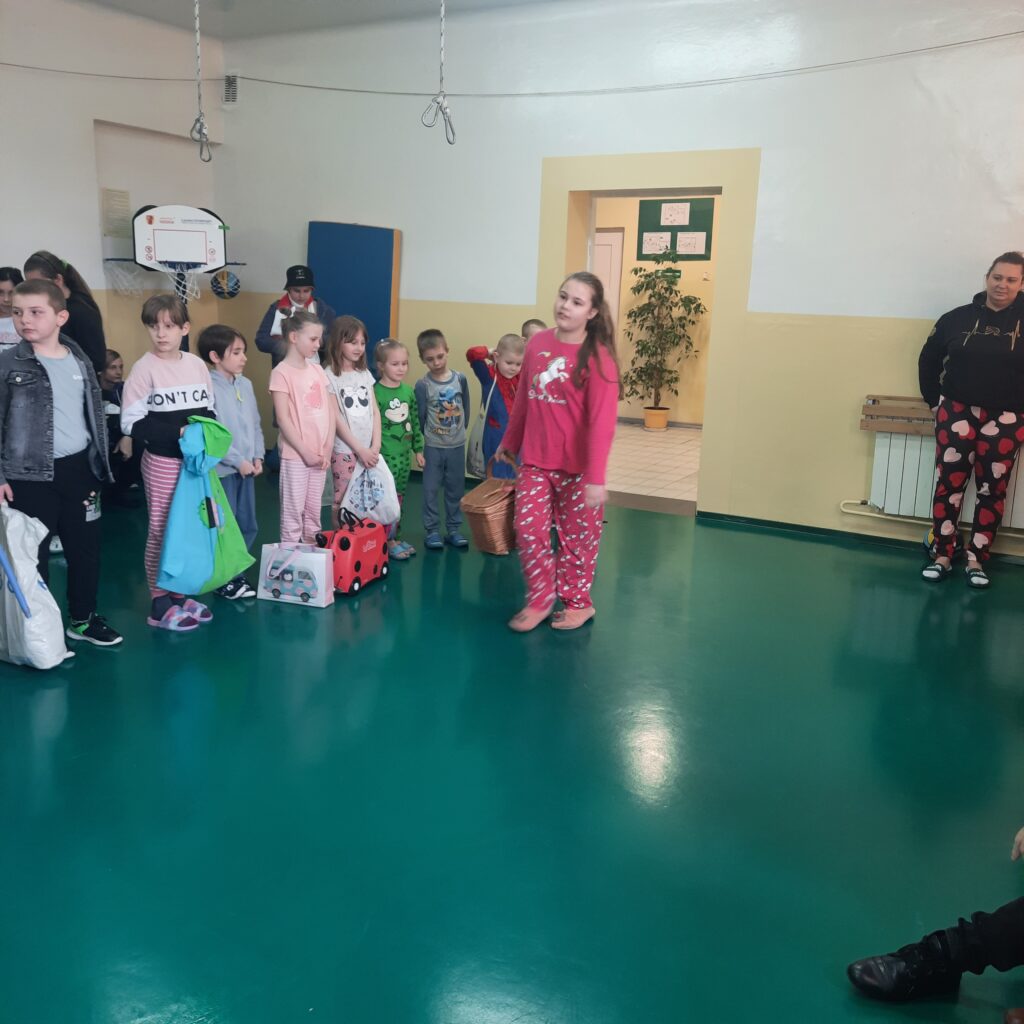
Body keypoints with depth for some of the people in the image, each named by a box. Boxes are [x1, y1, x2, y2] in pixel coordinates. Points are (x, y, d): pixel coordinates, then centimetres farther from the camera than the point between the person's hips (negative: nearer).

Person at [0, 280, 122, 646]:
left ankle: (83, 618, 29)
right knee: (33, 553, 4)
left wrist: (100, 461, 10)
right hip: (30, 475, -4)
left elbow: (96, 414, 12)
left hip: (78, 469, 4)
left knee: (85, 547, 12)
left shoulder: (80, 361, 6)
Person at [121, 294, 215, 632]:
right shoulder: (145, 368, -11)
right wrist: (176, 433, -21)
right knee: (162, 530, 3)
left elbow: (209, 410, 14)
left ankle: (180, 593, 27)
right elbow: (131, 423, -15)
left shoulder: (197, 364, 3)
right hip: (163, 461, -5)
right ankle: (160, 604, 13)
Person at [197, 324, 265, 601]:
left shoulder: (245, 384, 9)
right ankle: (223, 579, 14)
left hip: (247, 467, 7)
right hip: (222, 469, -7)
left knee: (248, 526, 13)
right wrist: (238, 460, -16)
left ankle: (235, 572, 27)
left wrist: (257, 456, 3)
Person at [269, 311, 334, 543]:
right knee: (293, 512, 2)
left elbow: (331, 411, 9)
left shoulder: (317, 370, 9)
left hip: (320, 454, 6)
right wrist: (305, 452, -14)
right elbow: (283, 419, -14)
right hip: (295, 455, -6)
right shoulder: (281, 372, -9)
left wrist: (327, 448, -1)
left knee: (314, 512, 15)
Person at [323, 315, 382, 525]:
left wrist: (375, 446, -3)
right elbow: (335, 419, -10)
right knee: (343, 502, -2)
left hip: (368, 450, 5)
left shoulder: (365, 374, 11)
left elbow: (375, 411, 9)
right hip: (344, 450, -5)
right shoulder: (329, 376, -6)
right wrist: (360, 449, -12)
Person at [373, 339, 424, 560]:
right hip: (385, 454, -6)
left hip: (404, 453, 6)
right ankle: (388, 540, 7)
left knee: (399, 496, 13)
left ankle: (396, 536, 22)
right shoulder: (376, 393, -12)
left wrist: (418, 449, 14)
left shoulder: (408, 391, 7)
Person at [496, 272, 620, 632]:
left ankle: (577, 602, 30)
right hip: (535, 461, 5)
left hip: (577, 467, -4)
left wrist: (596, 477, -23)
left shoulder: (598, 357, -16)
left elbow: (601, 421, -20)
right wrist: (510, 441, 20)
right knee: (528, 529, 4)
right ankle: (539, 599, 23)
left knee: (578, 537, 10)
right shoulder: (537, 343, 1)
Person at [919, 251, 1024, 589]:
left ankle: (976, 560, 14)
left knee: (992, 489, 4)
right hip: (957, 413, 0)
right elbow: (929, 360, 11)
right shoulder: (957, 318, 0)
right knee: (949, 484, 0)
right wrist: (935, 400, 7)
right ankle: (943, 556, 10)